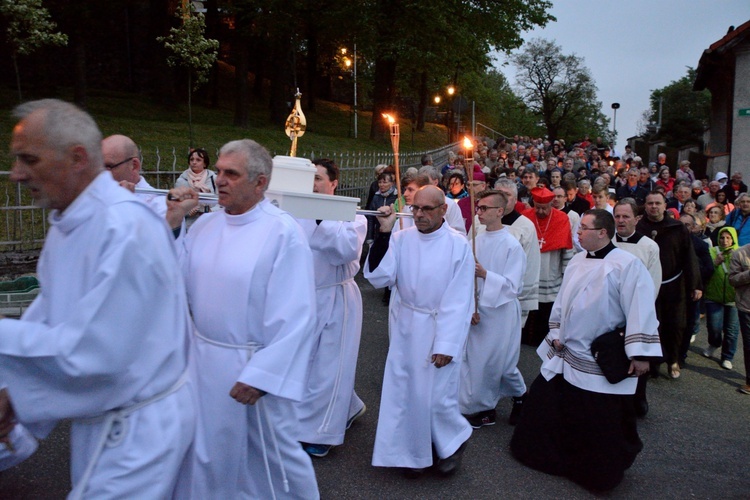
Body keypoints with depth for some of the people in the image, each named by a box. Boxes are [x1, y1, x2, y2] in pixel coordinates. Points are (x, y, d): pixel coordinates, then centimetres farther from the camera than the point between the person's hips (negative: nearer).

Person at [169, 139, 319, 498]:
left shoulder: (283, 233, -17)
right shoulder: (206, 225, 2)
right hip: (202, 360, 6)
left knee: (272, 455, 12)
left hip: (253, 365, -6)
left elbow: (294, 316, -19)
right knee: (205, 453, 22)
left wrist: (259, 375, -20)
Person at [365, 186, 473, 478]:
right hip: (405, 329, 3)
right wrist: (383, 232, -17)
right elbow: (378, 277, -13)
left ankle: (453, 441, 33)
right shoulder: (401, 239, -4)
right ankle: (415, 451, 31)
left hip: (439, 329, -3)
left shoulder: (458, 245, -11)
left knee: (437, 394, 2)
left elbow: (459, 300, -11)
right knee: (404, 392, 10)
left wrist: (446, 344, -13)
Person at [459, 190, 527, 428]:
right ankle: (484, 408, 26)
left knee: (500, 362, 5)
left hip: (501, 313, -5)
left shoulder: (512, 246, -13)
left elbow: (512, 286, -16)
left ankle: (520, 394, 33)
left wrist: (485, 274, -27)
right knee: (476, 360, 10)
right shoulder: (477, 241, 1)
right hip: (477, 312, 5)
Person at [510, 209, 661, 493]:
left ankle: (601, 473, 28)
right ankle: (548, 452, 36)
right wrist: (556, 333, 9)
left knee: (604, 423, 5)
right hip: (567, 353, 7)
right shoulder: (578, 261, 6)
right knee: (546, 403, 15)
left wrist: (639, 353, -21)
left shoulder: (627, 265, -16)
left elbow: (640, 311, -19)